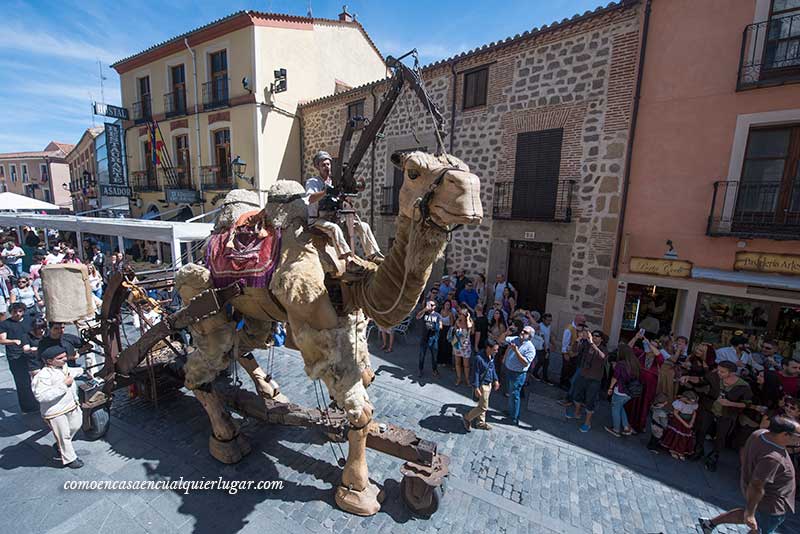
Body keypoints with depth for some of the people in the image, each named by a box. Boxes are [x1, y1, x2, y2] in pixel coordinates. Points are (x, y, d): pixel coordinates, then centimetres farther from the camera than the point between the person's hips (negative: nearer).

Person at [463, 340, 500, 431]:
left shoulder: (492, 356, -4)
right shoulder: (479, 358, -29)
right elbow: (475, 373, -23)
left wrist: (496, 380, 14)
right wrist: (476, 388, -20)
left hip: (489, 383, 8)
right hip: (482, 385, -8)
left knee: (482, 404, 22)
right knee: (483, 407, 1)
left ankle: (481, 422, 39)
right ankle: (467, 418, 21)